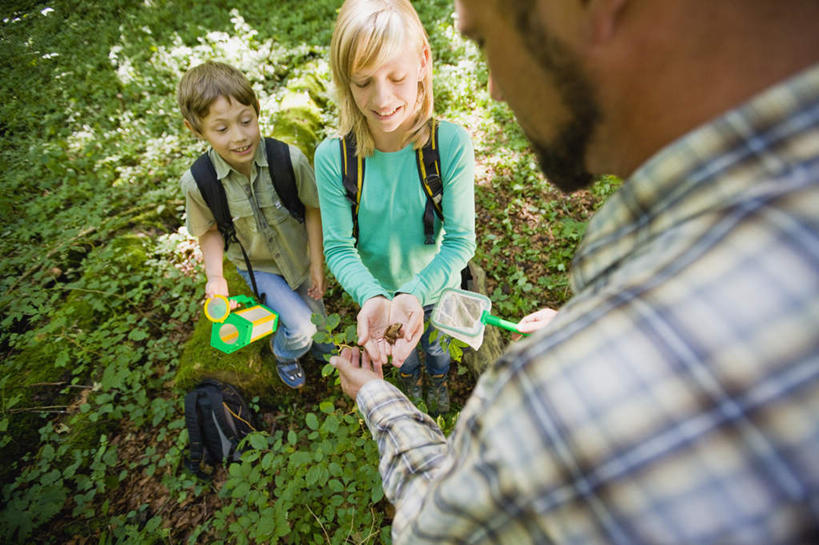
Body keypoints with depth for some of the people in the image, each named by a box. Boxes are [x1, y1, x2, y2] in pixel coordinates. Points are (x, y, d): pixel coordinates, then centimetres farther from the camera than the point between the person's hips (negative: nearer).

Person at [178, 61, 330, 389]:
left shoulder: (289, 159, -29)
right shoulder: (197, 183, -25)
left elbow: (312, 208, -15)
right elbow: (210, 231, -9)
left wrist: (317, 263, -12)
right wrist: (215, 276, -24)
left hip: (299, 255, 2)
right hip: (257, 266, -1)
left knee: (316, 316, 21)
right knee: (299, 328, -10)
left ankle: (321, 348, 60)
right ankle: (284, 354, 30)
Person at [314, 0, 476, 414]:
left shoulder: (452, 144, -27)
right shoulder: (332, 157, -25)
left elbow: (460, 239, -23)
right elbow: (338, 247, -20)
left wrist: (415, 292, -40)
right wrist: (372, 296, -40)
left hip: (434, 286, 0)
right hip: (375, 288, 1)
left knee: (436, 342, 31)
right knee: (394, 346, 31)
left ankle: (438, 380, 68)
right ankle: (408, 379, 68)